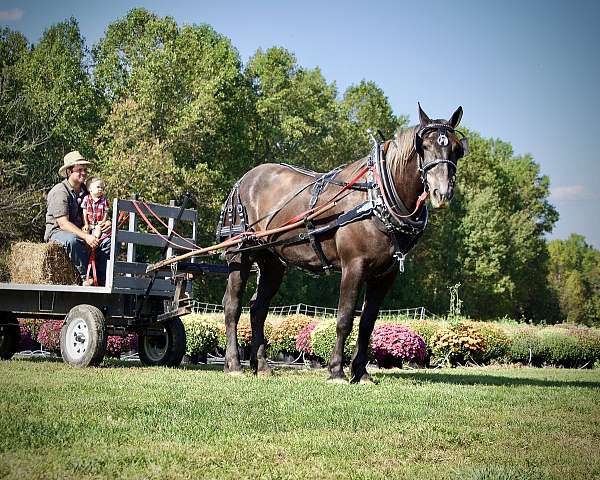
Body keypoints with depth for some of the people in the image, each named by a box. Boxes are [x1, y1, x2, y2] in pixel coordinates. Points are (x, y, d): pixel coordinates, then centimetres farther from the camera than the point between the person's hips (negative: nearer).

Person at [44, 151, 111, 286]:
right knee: (73, 240, -41)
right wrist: (85, 236, -33)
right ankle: (84, 276, -32)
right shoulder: (59, 192, -13)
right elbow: (63, 223, -22)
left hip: (81, 231, 7)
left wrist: (106, 223, -10)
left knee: (107, 241, -16)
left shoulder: (86, 191, 12)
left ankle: (101, 280, -17)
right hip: (57, 232, -7)